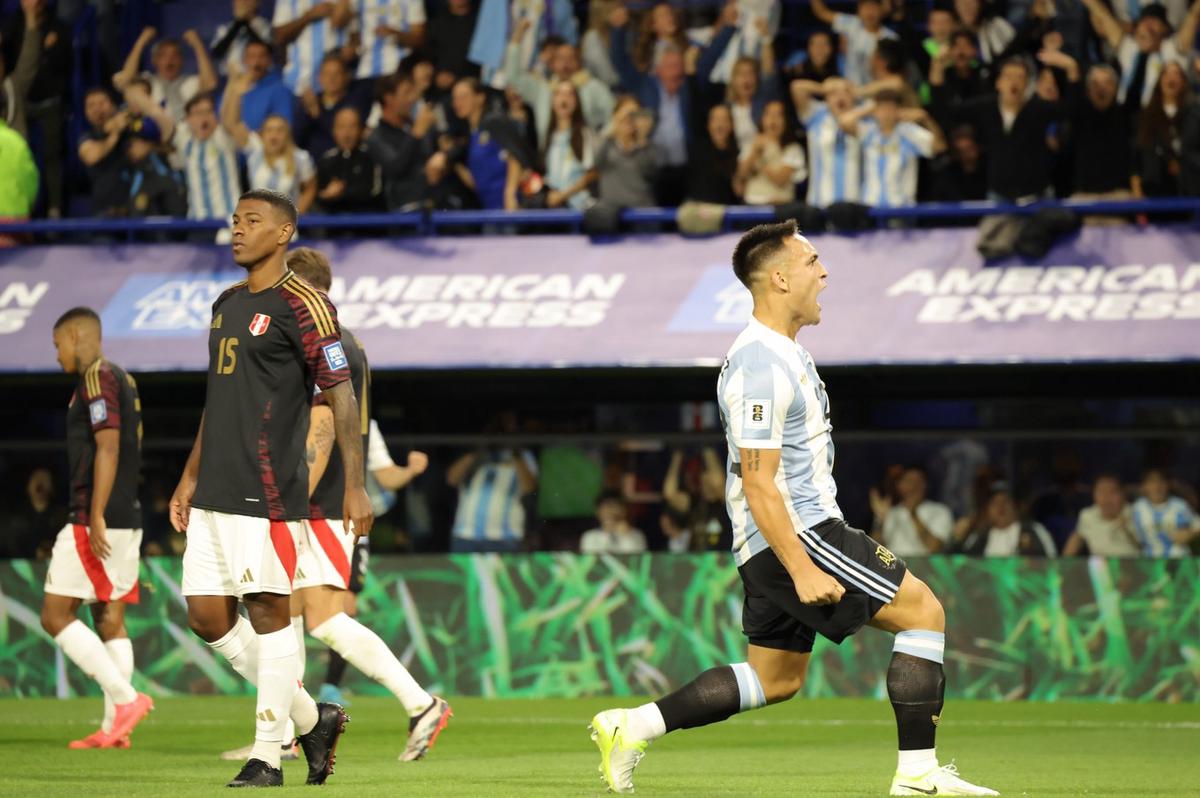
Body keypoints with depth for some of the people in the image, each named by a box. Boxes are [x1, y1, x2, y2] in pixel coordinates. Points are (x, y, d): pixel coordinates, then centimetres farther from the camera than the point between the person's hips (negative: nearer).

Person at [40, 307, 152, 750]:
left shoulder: (97, 378, -10)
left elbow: (108, 448, -19)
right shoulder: (123, 379, 18)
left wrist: (95, 517, -22)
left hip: (98, 520, -9)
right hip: (127, 518, 9)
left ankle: (125, 698, -14)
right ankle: (114, 727, 2)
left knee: (55, 615, -6)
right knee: (110, 619, 7)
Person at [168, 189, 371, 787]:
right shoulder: (226, 304, 18)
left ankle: (267, 755, 2)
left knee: (268, 612, -5)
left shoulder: (302, 306, -8)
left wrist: (355, 485, -15)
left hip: (267, 489, -9)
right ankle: (311, 719, 19)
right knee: (207, 617, 6)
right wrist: (190, 478, 24)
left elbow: (341, 396, -10)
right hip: (214, 492, 9)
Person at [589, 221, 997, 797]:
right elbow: (759, 485, -22)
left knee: (775, 680, 15)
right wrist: (802, 572, -25)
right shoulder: (762, 366, -18)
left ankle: (632, 727, 14)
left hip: (795, 537, 11)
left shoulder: (782, 352, 16)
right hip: (793, 538, -11)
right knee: (923, 611, -7)